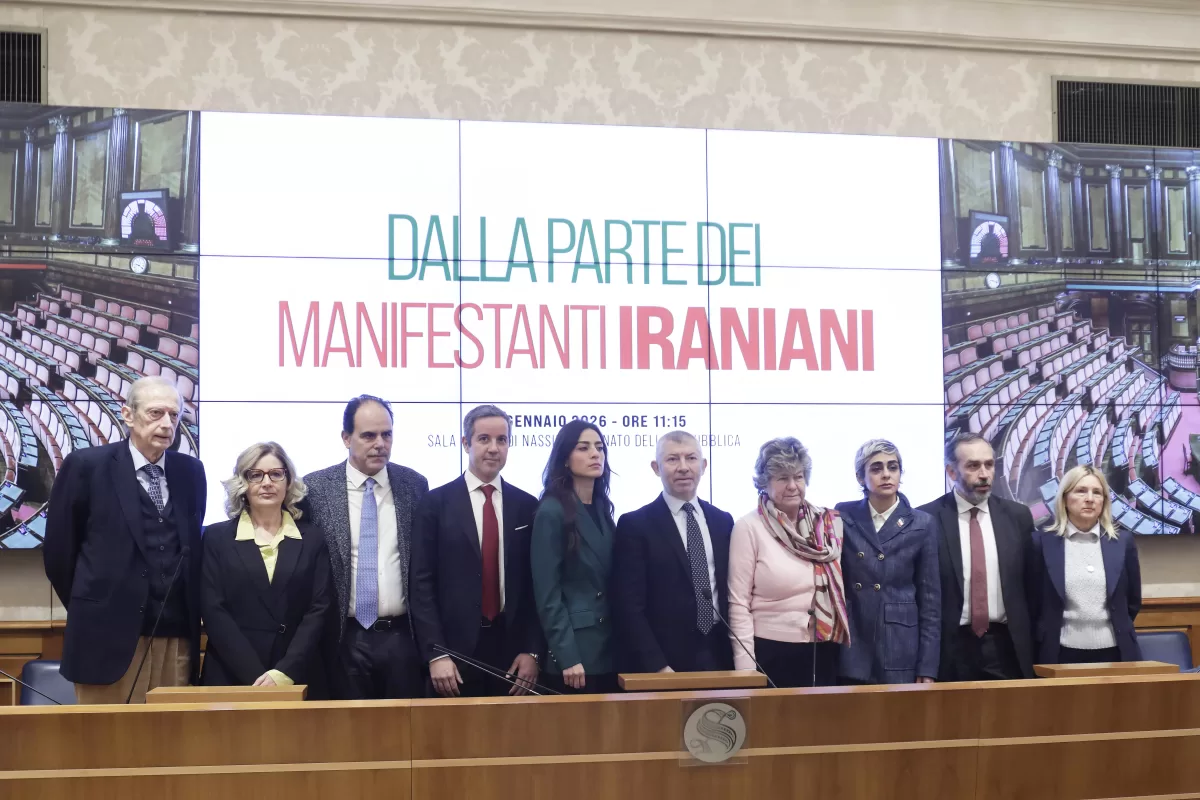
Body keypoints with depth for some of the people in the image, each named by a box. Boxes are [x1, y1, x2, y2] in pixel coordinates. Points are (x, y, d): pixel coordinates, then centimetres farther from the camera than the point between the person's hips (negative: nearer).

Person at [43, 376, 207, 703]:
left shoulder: (190, 471, 10)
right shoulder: (86, 466, -3)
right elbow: (58, 550, 2)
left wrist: (189, 612, 13)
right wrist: (89, 610, 7)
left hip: (177, 635, 4)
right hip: (110, 634, -4)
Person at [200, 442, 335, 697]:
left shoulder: (311, 537, 6)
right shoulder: (217, 537, 4)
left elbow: (319, 609, -1)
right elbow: (214, 611, -4)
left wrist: (284, 672, -13)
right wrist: (257, 677, -14)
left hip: (299, 680, 1)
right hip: (231, 678, -1)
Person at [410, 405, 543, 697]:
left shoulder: (527, 506, 7)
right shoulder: (437, 503, 0)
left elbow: (536, 583, 7)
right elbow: (422, 582, -3)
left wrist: (533, 650, -1)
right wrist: (435, 653, -10)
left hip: (512, 648, 2)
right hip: (455, 648, -2)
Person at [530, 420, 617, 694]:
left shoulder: (603, 509, 12)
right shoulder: (552, 511, -10)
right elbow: (547, 593, -13)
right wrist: (566, 657, -18)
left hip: (608, 649, 7)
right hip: (574, 650, -7)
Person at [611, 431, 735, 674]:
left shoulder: (723, 521, 11)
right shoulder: (635, 525, -6)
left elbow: (729, 592, 13)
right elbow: (629, 607, -10)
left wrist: (734, 655, 4)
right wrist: (657, 667, -17)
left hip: (719, 658, 4)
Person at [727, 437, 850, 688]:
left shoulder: (828, 523, 6)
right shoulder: (749, 528, -6)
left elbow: (839, 588, 14)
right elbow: (738, 603, -8)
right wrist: (746, 670, -12)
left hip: (825, 654, 4)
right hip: (771, 654, -4)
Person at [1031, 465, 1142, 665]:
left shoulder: (1123, 542, 5)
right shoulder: (1043, 542, -1)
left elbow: (1133, 602, 13)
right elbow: (1033, 603, 4)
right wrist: (1048, 639, 5)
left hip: (1114, 653, 2)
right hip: (1062, 655, -2)